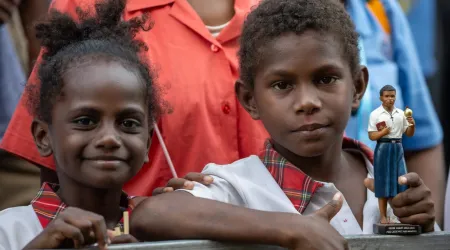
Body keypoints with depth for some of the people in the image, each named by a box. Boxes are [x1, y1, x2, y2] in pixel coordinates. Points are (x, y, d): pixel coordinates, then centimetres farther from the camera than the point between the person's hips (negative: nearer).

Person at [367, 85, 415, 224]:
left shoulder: (401, 113, 9)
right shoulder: (375, 114, -2)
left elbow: (409, 134, 12)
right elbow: (371, 136, -3)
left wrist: (412, 125, -8)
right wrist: (383, 132, -21)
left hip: (398, 148, 4)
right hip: (383, 148, -4)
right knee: (383, 182, -2)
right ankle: (383, 217, 3)